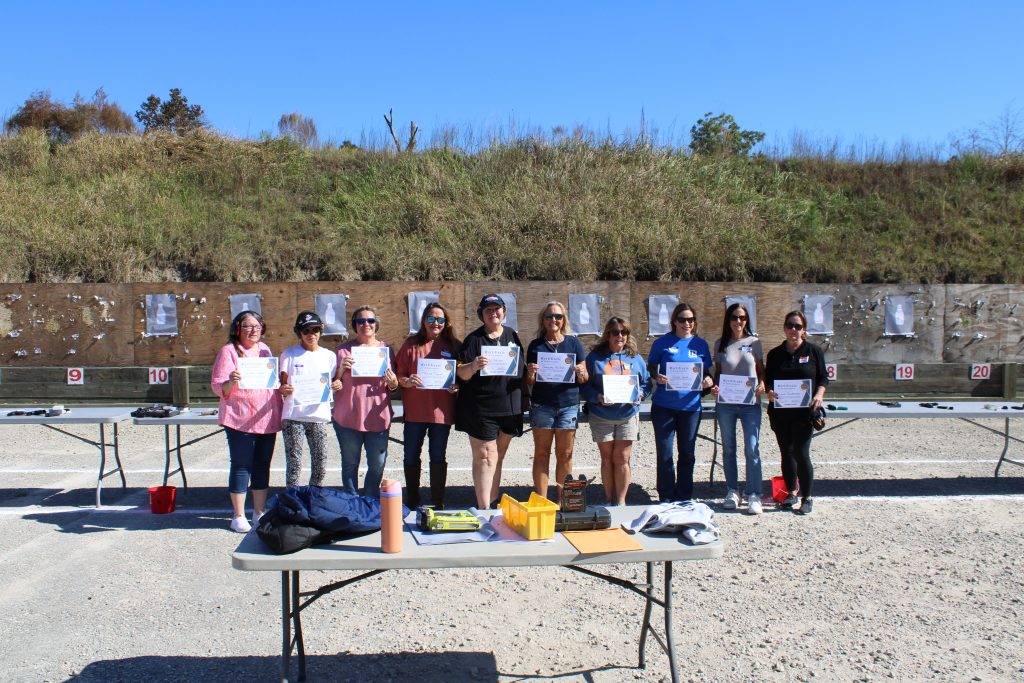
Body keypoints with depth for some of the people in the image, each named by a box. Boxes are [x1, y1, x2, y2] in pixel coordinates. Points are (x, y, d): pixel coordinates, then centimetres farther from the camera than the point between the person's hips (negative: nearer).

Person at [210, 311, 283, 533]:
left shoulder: (265, 350, 15)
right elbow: (217, 387, -8)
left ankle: (259, 513, 21)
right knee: (241, 467, -1)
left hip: (267, 419, 6)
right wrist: (231, 382, -29)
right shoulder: (229, 351, -3)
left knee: (262, 466, 10)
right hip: (240, 420, -5)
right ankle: (238, 517, 10)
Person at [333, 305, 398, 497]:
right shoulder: (344, 350, 5)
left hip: (377, 416, 1)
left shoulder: (386, 349, 9)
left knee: (377, 465, 4)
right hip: (348, 417, -1)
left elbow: (393, 385, 13)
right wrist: (341, 368, -14)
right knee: (350, 464, 7)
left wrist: (393, 383, -10)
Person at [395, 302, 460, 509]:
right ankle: (412, 502, 24)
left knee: (438, 457, 9)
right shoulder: (412, 344, 2)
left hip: (441, 411, 0)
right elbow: (399, 375, 2)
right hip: (415, 411, 0)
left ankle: (438, 503, 19)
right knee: (411, 457, 8)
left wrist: (456, 386, -13)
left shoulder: (453, 346, 3)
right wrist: (407, 381, -18)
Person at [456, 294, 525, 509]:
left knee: (498, 457, 13)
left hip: (509, 407, 5)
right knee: (485, 456, -6)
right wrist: (474, 366, -27)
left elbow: (520, 368, 22)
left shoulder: (512, 335, 11)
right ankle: (484, 508, -3)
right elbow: (461, 374, -8)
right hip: (481, 408, -5)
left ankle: (493, 503, 22)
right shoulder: (474, 339, -3)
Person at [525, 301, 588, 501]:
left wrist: (580, 373, -13)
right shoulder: (535, 345, 7)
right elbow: (530, 382, 10)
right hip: (542, 405, 0)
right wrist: (531, 374, -12)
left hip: (569, 404, 0)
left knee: (565, 454, 5)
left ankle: (562, 499, 15)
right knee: (541, 453, 1)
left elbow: (584, 379, 9)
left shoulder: (573, 343, 7)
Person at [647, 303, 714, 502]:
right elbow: (650, 368, 4)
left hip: (691, 406, 3)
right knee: (665, 455, 2)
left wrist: (708, 381, -9)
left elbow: (706, 372, 13)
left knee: (687, 454, 11)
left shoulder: (700, 344, 7)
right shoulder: (662, 343, -1)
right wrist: (657, 377, -18)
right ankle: (666, 499, 15)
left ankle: (684, 499, 24)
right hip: (664, 406, -2)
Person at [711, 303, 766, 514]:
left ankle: (753, 495, 3)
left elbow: (761, 370, 9)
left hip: (751, 403, -2)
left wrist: (762, 384, -10)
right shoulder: (721, 344, 6)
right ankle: (732, 492, 21)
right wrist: (714, 387, -8)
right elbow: (717, 372, 10)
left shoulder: (754, 342, 3)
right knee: (728, 449, 10)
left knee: (752, 449, -5)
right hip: (725, 403, 2)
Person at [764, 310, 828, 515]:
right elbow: (768, 380, 11)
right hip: (780, 412, 4)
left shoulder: (814, 351, 2)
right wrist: (769, 392, -10)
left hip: (804, 412, -3)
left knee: (801, 453, -7)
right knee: (786, 452, 11)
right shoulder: (775, 354, 9)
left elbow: (823, 378, 4)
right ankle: (792, 492, 25)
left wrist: (819, 395, -14)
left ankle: (808, 497, 6)